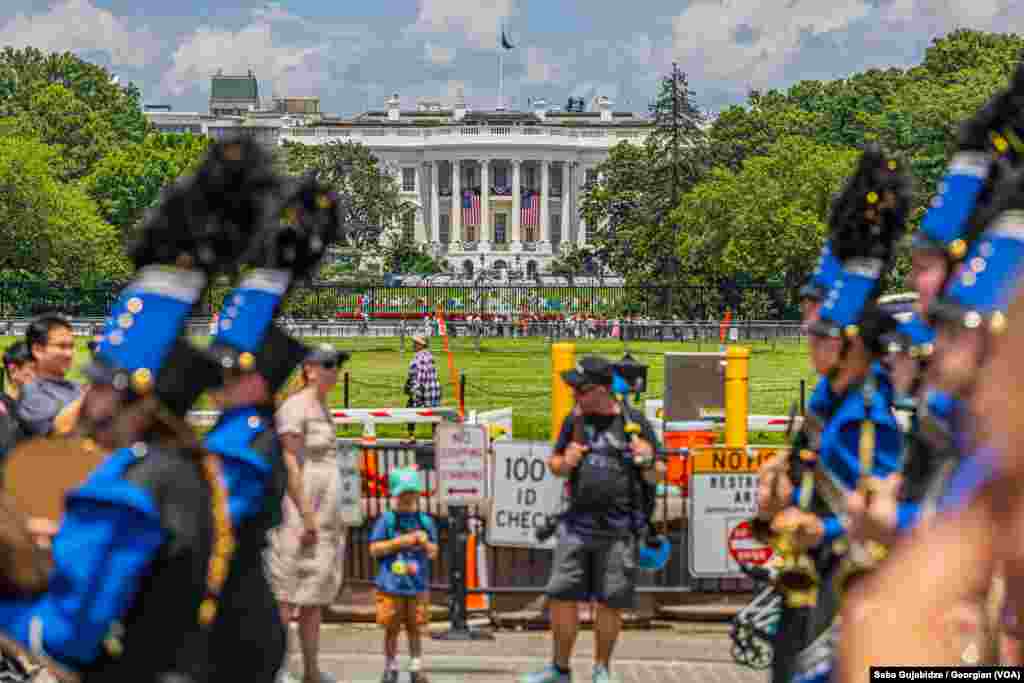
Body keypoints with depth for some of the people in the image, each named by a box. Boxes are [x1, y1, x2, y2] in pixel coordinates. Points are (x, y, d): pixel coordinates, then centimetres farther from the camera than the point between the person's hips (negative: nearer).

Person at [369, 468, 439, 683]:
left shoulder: (425, 522, 4)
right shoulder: (386, 520, -4)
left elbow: (433, 553, 9)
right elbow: (374, 549, -6)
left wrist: (425, 542, -12)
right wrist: (399, 542, -14)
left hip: (418, 586, 2)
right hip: (391, 586, -2)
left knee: (415, 629, 9)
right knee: (392, 629, 6)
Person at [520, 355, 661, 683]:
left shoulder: (635, 423, -3)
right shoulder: (575, 419, 8)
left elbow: (654, 478, 3)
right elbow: (554, 464, 18)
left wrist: (648, 462, -19)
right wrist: (565, 463, -4)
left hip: (619, 531, -3)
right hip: (577, 525, 3)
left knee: (610, 602, 2)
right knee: (562, 596, 1)